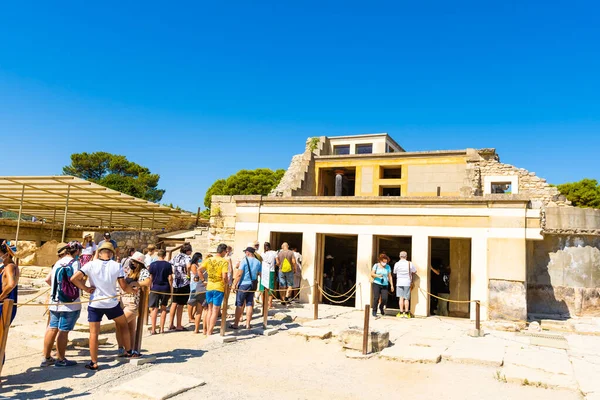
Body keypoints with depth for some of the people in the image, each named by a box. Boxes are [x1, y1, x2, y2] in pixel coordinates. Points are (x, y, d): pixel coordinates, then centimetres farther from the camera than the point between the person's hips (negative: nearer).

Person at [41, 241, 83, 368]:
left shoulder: (58, 262, 10)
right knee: (63, 331, 0)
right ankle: (60, 360, 9)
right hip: (70, 303, -7)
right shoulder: (76, 262, -11)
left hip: (55, 302, 7)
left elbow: (48, 279, 14)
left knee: (52, 328, 13)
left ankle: (46, 358, 21)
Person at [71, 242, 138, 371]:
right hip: (112, 303, 1)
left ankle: (94, 363, 10)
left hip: (95, 303, 0)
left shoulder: (91, 264, -6)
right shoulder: (117, 266, -5)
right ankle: (129, 351, 29)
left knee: (94, 333, 7)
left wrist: (86, 288, -3)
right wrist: (133, 290, 13)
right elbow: (124, 287, -6)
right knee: (123, 324, 22)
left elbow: (74, 278, -14)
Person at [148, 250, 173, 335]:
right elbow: (170, 278, -2)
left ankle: (153, 329, 2)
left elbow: (150, 278, -1)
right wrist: (170, 289, 6)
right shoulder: (168, 265, -2)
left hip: (155, 288, -1)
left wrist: (149, 288, 8)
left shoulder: (153, 264, -2)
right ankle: (162, 329, 14)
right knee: (163, 308, 12)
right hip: (165, 288, 1)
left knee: (154, 309, 4)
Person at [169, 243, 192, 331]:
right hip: (184, 283, -6)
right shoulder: (187, 257, -9)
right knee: (180, 305, 1)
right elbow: (188, 266, -30)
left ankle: (171, 324, 21)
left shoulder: (176, 257, 12)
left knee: (174, 303, 15)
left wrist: (174, 273, 15)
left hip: (175, 283, 6)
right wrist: (188, 274, -15)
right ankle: (179, 326, 7)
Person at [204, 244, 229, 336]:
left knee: (210, 309, 18)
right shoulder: (224, 261, -12)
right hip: (219, 288, -5)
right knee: (215, 311, 4)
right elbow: (224, 276, -19)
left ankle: (208, 330, 23)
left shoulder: (209, 260, 4)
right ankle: (209, 332, 5)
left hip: (209, 287, 5)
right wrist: (226, 283, 0)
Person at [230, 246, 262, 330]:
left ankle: (236, 324, 7)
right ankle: (248, 324, 13)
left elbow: (239, 274, -13)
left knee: (239, 305, 3)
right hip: (253, 285, 5)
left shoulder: (244, 261, -10)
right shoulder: (258, 262, 5)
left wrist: (234, 284, -8)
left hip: (243, 284, -5)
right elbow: (260, 274, 7)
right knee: (249, 304, 10)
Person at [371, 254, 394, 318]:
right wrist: (378, 276, -23)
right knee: (376, 298, -10)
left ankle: (381, 307, 22)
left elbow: (390, 276, 9)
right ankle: (374, 311, 3)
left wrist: (392, 285, 5)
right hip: (376, 284, -2)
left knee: (384, 299, -9)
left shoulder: (388, 267, 7)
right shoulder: (376, 265, 1)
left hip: (384, 285, 2)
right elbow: (372, 274, -5)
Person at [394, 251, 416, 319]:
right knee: (406, 299, 5)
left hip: (399, 282, 0)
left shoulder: (397, 264, -4)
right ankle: (406, 313, 7)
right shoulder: (410, 264, -5)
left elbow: (394, 272, 8)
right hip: (407, 283, 0)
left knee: (401, 298, 3)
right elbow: (414, 271, 8)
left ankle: (401, 313, 2)